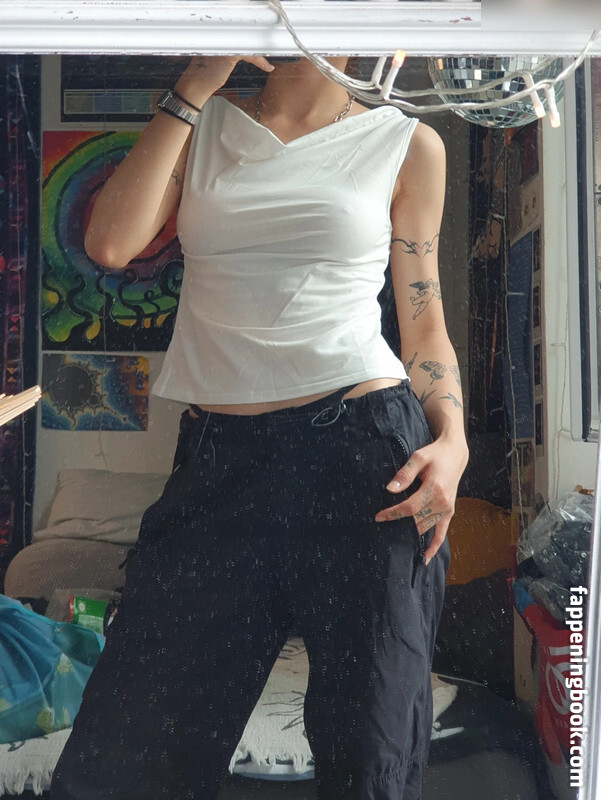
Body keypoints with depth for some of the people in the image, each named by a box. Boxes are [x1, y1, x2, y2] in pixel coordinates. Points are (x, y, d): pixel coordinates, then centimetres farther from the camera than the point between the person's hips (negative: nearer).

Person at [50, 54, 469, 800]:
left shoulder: (408, 145, 10)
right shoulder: (205, 125, 15)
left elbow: (423, 323, 11)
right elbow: (110, 244, -2)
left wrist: (451, 440, -5)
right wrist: (194, 87, 1)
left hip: (366, 448, -1)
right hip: (217, 461, 2)